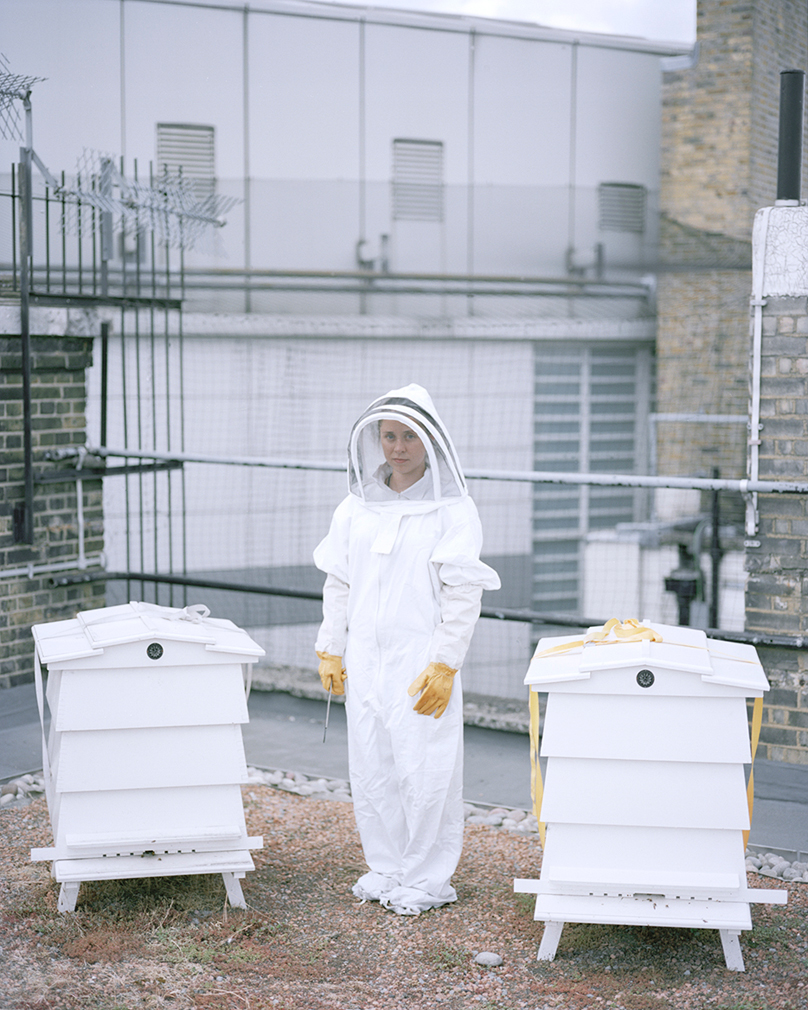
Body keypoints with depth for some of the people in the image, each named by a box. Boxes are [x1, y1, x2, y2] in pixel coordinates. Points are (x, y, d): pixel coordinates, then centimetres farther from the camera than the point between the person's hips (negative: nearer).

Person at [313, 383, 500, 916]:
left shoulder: (453, 510, -6)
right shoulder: (356, 507, 9)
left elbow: (463, 594, -9)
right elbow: (338, 583, 14)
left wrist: (444, 664, -13)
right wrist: (331, 650, 10)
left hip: (421, 657, -5)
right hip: (365, 655, 5)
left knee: (423, 767, -3)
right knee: (370, 767, 9)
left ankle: (428, 878, 12)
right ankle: (386, 867, 25)